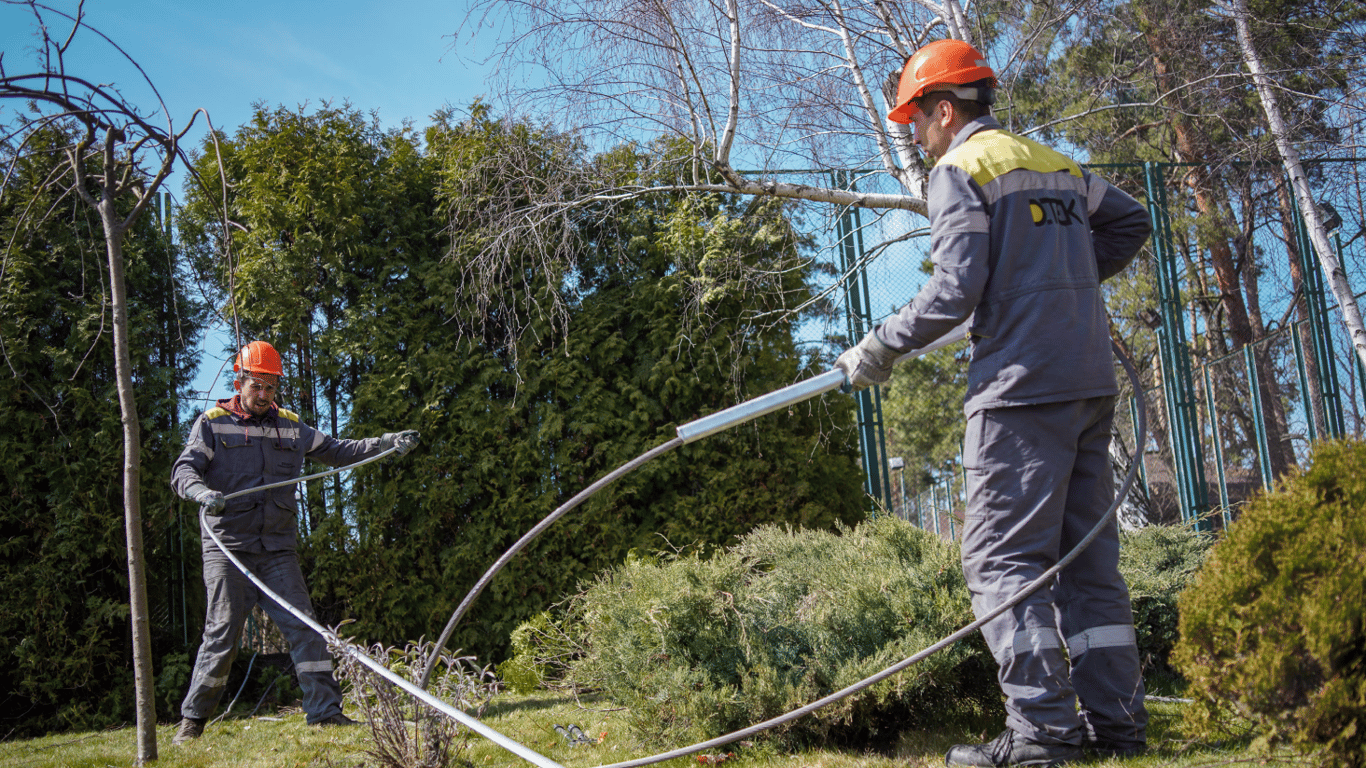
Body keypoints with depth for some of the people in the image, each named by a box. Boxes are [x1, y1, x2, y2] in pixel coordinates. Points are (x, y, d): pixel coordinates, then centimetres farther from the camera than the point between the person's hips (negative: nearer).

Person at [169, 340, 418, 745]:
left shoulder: (290, 427, 14)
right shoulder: (212, 423, 2)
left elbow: (337, 451, 17)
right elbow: (184, 471, -7)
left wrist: (387, 443, 4)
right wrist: (204, 493, -30)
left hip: (278, 549, 3)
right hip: (227, 545, -3)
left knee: (304, 626, -4)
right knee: (222, 633, -4)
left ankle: (325, 710, 0)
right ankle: (192, 719, 11)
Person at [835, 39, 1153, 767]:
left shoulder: (960, 169, -4)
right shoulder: (1057, 164, 20)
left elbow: (954, 291, -13)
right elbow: (1131, 222, 29)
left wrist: (880, 347, -3)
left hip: (1022, 385, -8)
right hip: (1091, 382, 8)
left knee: (1002, 556, -6)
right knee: (1087, 553, 11)